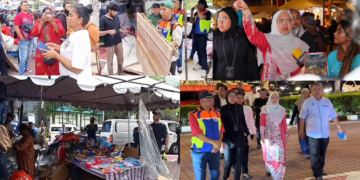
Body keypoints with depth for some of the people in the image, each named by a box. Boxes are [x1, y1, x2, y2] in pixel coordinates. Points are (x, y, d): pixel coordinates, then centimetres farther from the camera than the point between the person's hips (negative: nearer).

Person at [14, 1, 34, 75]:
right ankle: (21, 73, 4)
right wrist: (21, 37, -17)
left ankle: (26, 68, 32)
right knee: (23, 57, -4)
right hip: (23, 40, -7)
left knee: (29, 56, 15)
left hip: (31, 39, 7)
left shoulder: (31, 15, 10)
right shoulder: (18, 16, -10)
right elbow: (16, 27, -15)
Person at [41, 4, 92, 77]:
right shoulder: (76, 34, 5)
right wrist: (58, 47, 2)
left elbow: (77, 68, -28)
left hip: (78, 81, -9)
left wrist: (55, 55, -20)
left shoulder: (81, 38, -24)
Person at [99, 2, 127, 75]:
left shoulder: (116, 17, 6)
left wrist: (123, 31, -4)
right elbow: (99, 33, -13)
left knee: (121, 59, 18)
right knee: (110, 61, 5)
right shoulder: (103, 19, -12)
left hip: (118, 42, 6)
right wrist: (108, 31, -27)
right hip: (109, 44, -6)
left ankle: (120, 73, 38)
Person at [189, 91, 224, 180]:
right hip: (200, 151, -4)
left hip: (214, 151, 5)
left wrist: (218, 143, -11)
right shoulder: (194, 114, -11)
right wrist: (213, 142, -19)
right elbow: (197, 133, -16)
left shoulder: (217, 113, 5)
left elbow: (221, 130, 6)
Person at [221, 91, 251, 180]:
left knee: (239, 161, 6)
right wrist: (222, 140, -8)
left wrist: (247, 134, 10)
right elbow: (222, 125, -6)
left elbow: (243, 122, 11)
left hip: (240, 138, 3)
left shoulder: (240, 107, 3)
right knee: (228, 161, 4)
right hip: (229, 139, -3)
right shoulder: (223, 109, -6)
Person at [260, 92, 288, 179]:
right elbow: (262, 123, -2)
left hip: (279, 136, 1)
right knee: (269, 154, 6)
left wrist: (286, 134, 9)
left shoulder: (282, 110, 5)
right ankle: (269, 169, 29)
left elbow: (284, 123, 8)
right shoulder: (265, 109, -1)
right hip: (268, 136, -1)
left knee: (280, 154, -5)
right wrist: (262, 136, -6)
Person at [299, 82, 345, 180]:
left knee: (322, 153, 14)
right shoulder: (307, 102, -4)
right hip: (313, 133, -3)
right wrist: (301, 130, 0)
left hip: (325, 133, 3)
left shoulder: (327, 101, 3)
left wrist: (339, 127, 7)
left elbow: (333, 115, 11)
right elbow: (302, 117, 0)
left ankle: (320, 170, 30)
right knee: (315, 154, -1)